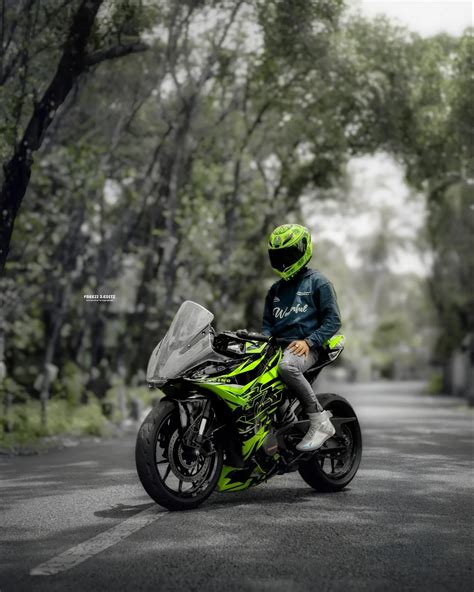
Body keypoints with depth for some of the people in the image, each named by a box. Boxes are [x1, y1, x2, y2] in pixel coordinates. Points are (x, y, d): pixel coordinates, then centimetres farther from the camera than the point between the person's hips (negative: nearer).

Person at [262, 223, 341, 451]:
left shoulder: (317, 282, 5)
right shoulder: (275, 289, 26)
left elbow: (333, 319, -3)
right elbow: (267, 323, 27)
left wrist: (308, 342, -16)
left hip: (304, 348, -7)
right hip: (276, 346, 7)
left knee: (287, 366, -40)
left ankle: (320, 421, -30)